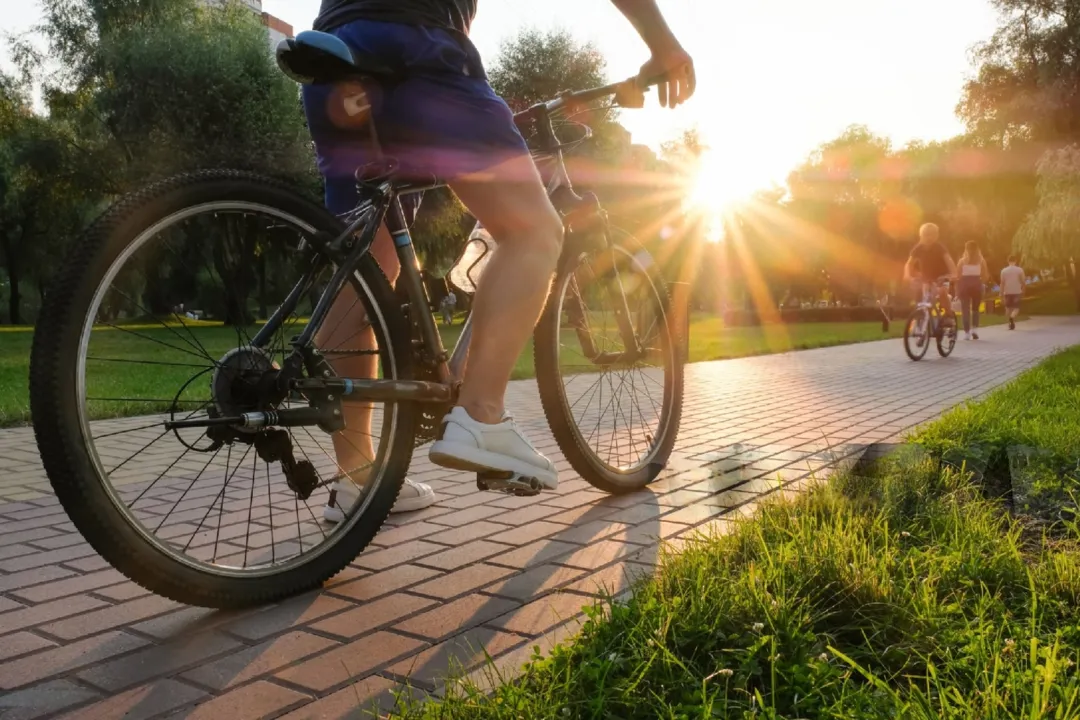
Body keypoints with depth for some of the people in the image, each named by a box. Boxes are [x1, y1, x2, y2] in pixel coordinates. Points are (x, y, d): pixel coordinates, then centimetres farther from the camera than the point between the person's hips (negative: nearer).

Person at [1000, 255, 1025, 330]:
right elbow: (1023, 281, -1)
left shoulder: (1004, 270, -2)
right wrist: (1023, 291, 13)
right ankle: (1012, 317, -27)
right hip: (1017, 292, -1)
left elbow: (1002, 283, -3)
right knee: (1016, 308, 2)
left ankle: (1011, 323, 17)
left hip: (1007, 292, 1)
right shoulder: (1019, 270, -4)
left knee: (1008, 307, 13)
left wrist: (1001, 293, 2)